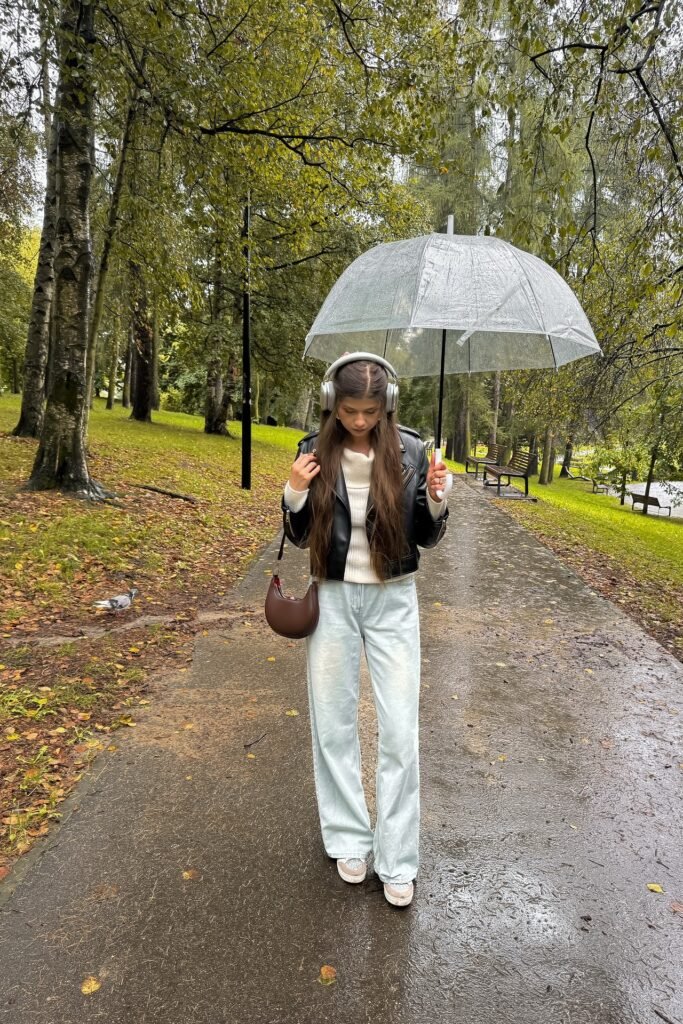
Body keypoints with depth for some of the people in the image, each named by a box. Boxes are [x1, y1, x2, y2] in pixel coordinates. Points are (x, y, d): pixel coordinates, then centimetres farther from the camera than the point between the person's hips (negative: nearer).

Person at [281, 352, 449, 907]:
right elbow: (300, 537, 1)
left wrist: (436, 499, -19)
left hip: (393, 601, -1)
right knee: (334, 726, 11)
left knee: (400, 732, 3)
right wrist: (295, 494, -17)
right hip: (333, 598, 1)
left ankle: (397, 861, 19)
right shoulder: (316, 450, -5)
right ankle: (349, 840, 31)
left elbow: (426, 538, 0)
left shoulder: (411, 451, -7)